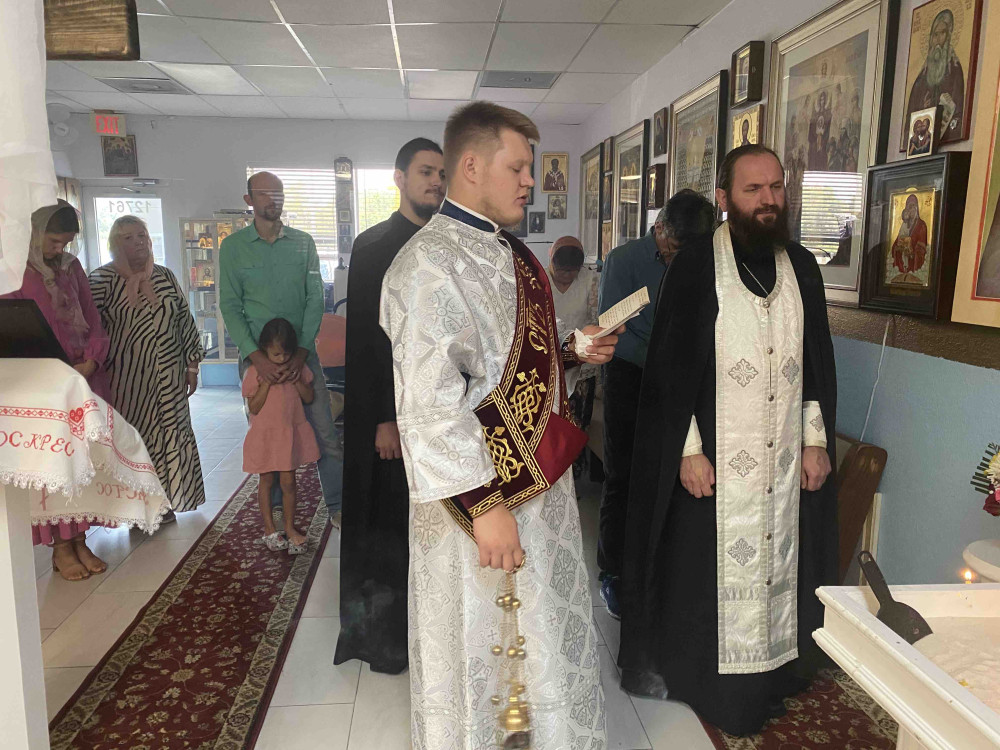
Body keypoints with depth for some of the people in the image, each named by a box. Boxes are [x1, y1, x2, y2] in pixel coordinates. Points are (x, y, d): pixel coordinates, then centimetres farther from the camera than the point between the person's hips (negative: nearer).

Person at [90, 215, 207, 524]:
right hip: (124, 379, -4)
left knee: (168, 435, 8)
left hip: (167, 377, 4)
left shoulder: (165, 277, 9)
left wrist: (191, 365, 9)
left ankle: (162, 502, 22)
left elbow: (185, 322, 11)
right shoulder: (101, 280, -3)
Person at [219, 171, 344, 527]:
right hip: (257, 356, 0)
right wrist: (257, 357, -15)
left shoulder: (303, 243, 6)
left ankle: (337, 506, 10)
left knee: (324, 432, -2)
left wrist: (301, 352, -10)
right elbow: (230, 307, -3)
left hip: (302, 353, 1)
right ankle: (274, 510, 24)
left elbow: (315, 299, 1)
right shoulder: (233, 247, 2)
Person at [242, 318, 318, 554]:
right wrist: (266, 383, -21)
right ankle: (269, 529, 23)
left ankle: (290, 528, 19)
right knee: (266, 480, 11)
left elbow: (309, 398, 3)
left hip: (291, 433, 2)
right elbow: (254, 407, -12)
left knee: (288, 481, 6)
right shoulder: (255, 371, -10)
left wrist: (297, 380, -13)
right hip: (265, 434, -2)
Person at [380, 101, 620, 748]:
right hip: (483, 491, -9)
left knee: (542, 635, 23)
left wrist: (573, 352, 5)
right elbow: (429, 404, -24)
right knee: (481, 644, 11)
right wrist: (483, 504, -24)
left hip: (541, 477, 9)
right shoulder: (429, 265, -19)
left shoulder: (510, 252, 11)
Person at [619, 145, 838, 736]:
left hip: (786, 458, 4)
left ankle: (773, 670, 31)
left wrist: (817, 440, 6)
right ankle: (697, 673, 26)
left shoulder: (802, 267, 7)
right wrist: (689, 449, -12)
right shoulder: (696, 268, -7)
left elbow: (819, 363, 11)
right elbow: (670, 367, -9)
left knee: (778, 563, 13)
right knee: (707, 566, 6)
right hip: (715, 458, -4)